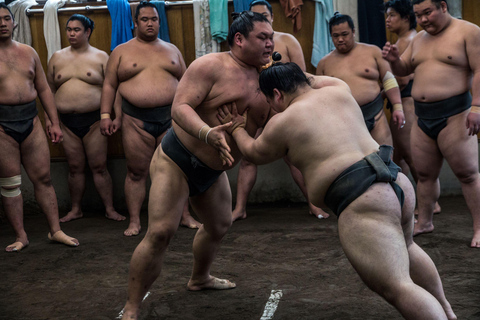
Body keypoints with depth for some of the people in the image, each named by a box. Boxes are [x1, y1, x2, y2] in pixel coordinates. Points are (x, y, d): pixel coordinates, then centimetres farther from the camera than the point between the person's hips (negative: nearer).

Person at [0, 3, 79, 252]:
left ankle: (55, 231, 13)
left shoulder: (28, 52, 12)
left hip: (30, 120, 4)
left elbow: (44, 90, 16)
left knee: (43, 178, 5)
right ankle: (20, 236, 13)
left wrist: (55, 123, 12)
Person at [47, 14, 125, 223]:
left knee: (99, 166, -2)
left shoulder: (101, 57, 3)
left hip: (93, 119, -3)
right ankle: (76, 210, 18)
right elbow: (49, 90, 16)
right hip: (67, 122, 3)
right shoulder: (57, 58, 12)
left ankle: (110, 209, 7)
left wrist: (117, 116, -8)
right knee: (75, 167, 7)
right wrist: (48, 117, 9)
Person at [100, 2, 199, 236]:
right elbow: (109, 85, 7)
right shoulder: (121, 52, 8)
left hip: (171, 117, 2)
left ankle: (185, 216, 14)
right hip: (136, 120, -2)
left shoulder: (172, 50, 14)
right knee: (136, 172, 2)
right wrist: (105, 115, -2)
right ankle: (134, 221, 10)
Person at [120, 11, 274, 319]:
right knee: (161, 231, -17)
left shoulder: (264, 80, 6)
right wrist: (208, 134, -42)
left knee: (220, 224, 22)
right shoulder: (211, 66, -16)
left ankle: (199, 278, 50)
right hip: (177, 159, -8)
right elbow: (180, 107, -26)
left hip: (213, 170, 8)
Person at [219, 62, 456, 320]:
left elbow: (254, 154, 20)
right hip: (398, 182, 9)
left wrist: (237, 128, 37)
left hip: (363, 201, -9)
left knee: (396, 288, -13)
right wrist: (289, 72, 49)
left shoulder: (283, 122, 1)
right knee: (402, 247, 35)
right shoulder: (338, 90, 16)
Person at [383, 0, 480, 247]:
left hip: (454, 115, -6)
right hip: (423, 117, 7)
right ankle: (424, 222, 26)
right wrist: (393, 59, -2)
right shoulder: (419, 39, 16)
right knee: (425, 173, 13)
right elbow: (402, 70, 21)